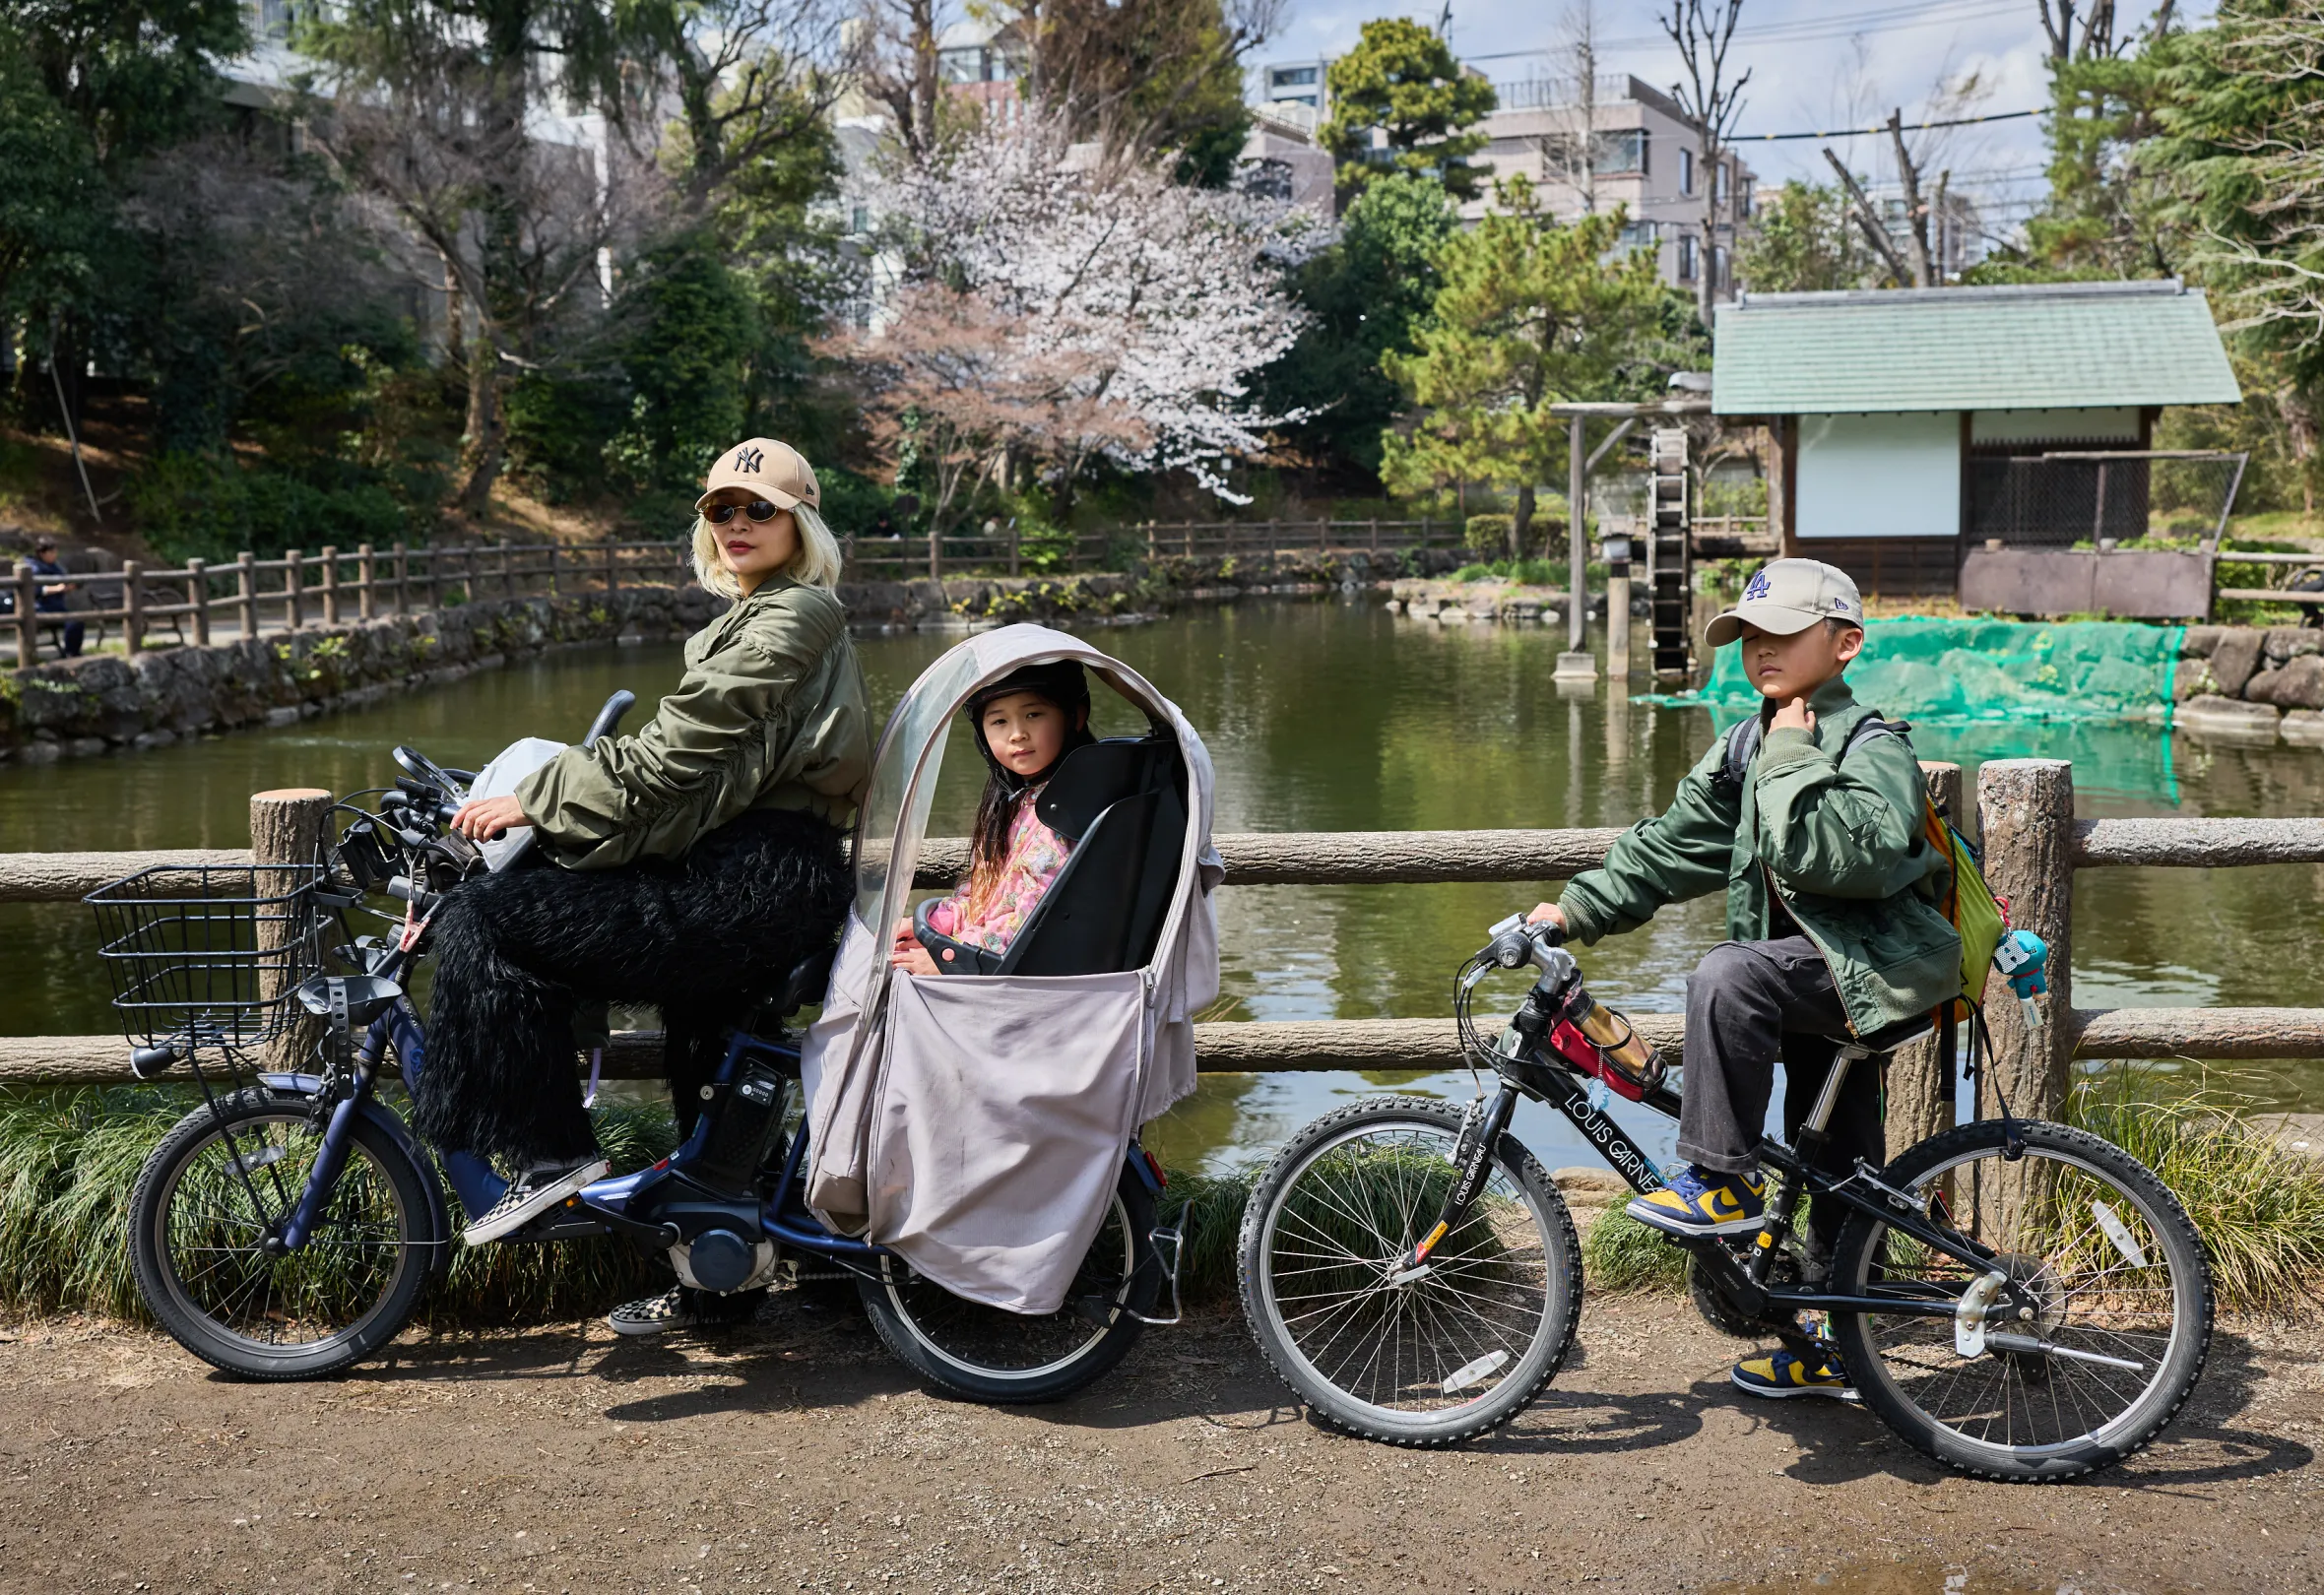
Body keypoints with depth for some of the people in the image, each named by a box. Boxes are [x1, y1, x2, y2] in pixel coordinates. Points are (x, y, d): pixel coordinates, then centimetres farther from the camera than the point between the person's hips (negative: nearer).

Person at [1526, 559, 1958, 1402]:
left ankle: (1721, 1181, -22)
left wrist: (1795, 760, -24)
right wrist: (1575, 908, 1)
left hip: (1873, 966, -8)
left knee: (1725, 977, -32)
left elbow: (1841, 858, -29)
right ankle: (1834, 1348, 26)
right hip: (1811, 970, 8)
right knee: (1831, 1169, 14)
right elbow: (1673, 843, 9)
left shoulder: (1873, 751, -13)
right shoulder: (1747, 749, 11)